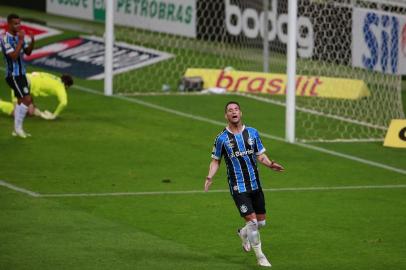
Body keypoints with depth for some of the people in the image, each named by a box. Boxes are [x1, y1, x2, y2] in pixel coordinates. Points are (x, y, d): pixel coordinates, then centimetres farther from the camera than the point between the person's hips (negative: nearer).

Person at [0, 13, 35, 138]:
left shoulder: (18, 36, 7)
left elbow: (28, 52, 10)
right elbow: (14, 56, -27)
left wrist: (32, 42, -8)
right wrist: (20, 41, -27)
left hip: (21, 74, 9)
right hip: (13, 75, -9)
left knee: (21, 101, 13)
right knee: (27, 99, -14)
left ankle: (16, 129, 20)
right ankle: (18, 127, -4)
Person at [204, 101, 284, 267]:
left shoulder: (252, 133, 4)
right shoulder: (221, 138, -4)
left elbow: (260, 155, 9)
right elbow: (215, 160, 5)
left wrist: (270, 164, -11)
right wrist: (210, 177, -13)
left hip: (255, 185, 4)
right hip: (238, 188, -4)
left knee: (261, 222, 11)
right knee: (252, 221, -12)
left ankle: (243, 233, 44)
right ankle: (260, 257, 4)